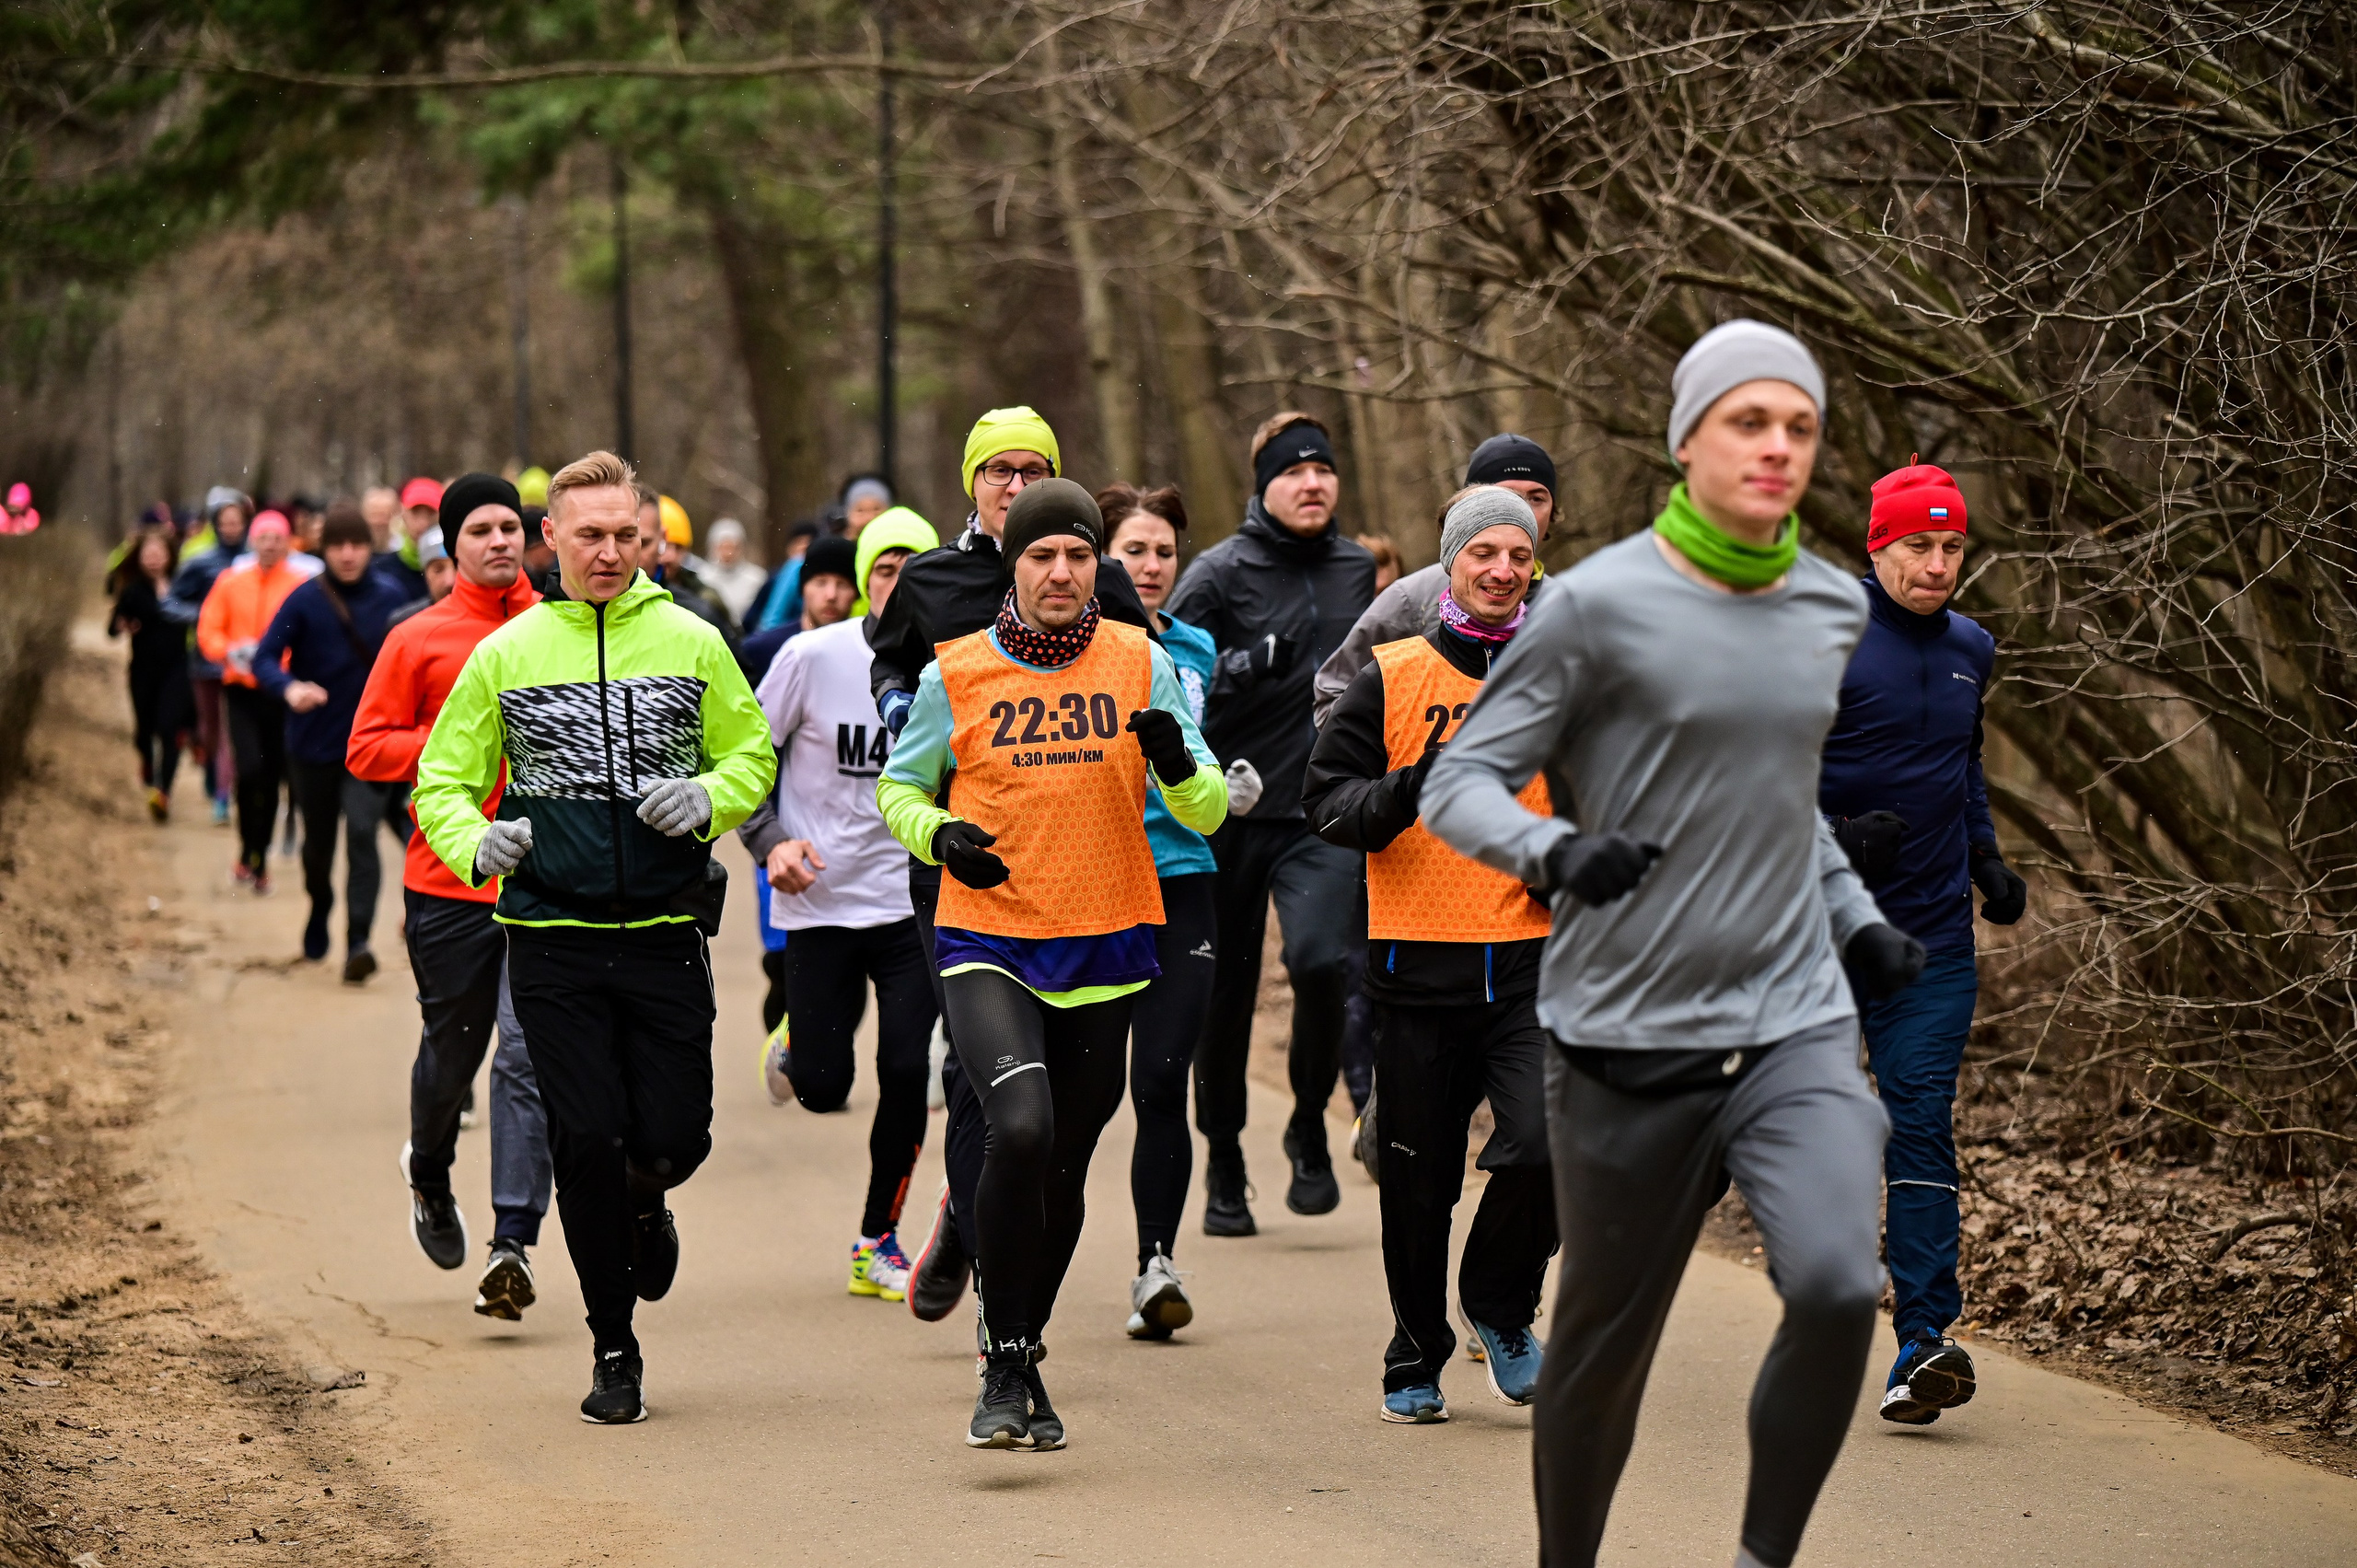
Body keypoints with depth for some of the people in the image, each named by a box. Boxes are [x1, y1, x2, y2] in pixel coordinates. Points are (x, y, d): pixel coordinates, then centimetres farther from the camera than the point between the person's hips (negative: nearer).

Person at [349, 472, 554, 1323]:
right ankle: (430, 1176, 44)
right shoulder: (418, 640, 2)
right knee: (451, 1051, 13)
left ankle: (514, 1243, -15)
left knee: (528, 1056, -11)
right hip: (449, 880, 0)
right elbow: (366, 749, -1)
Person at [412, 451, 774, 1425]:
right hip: (553, 942, -1)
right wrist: (476, 845, -15)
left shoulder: (691, 644, 4)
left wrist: (707, 799, -11)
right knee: (585, 1141, -4)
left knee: (674, 1137, -2)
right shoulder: (506, 655, 3)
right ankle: (614, 1351, 10)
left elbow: (753, 757, 11)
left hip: (666, 934, 1)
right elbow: (444, 782, 6)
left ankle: (644, 1202, 37)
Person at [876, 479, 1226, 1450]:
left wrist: (1181, 767, -21)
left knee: (1062, 1170, 12)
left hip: (1102, 952, 3)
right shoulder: (957, 675, -1)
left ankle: (1019, 1352, 34)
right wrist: (939, 835, -9)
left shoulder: (1139, 665, 2)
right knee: (1020, 1131, -24)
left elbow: (1208, 812, 2)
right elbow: (899, 786, 13)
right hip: (986, 944, -2)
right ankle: (1005, 1370, -12)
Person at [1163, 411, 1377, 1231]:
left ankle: (1311, 1125, 0)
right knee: (1225, 994, 6)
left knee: (1322, 958, -22)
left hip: (1323, 813, 2)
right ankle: (1224, 1164, 22)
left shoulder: (1358, 569, 11)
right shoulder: (1220, 573, -3)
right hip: (1231, 814, -2)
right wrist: (1253, 662, -21)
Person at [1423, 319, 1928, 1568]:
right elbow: (1459, 784, -7)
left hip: (1796, 1030, 3)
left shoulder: (1832, 608, 10)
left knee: (1837, 1287, -21)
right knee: (1605, 1343, 7)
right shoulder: (1601, 606, -7)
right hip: (1629, 1038, -3)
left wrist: (1858, 921, 17)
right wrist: (1555, 853, -27)